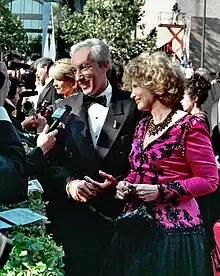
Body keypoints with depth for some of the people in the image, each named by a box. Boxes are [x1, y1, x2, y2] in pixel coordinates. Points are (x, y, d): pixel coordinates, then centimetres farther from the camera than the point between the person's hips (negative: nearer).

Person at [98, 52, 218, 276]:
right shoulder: (142, 126, 12)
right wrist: (126, 184, 1)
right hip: (135, 225, 7)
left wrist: (161, 191, -19)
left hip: (173, 227, -7)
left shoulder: (189, 126, -12)